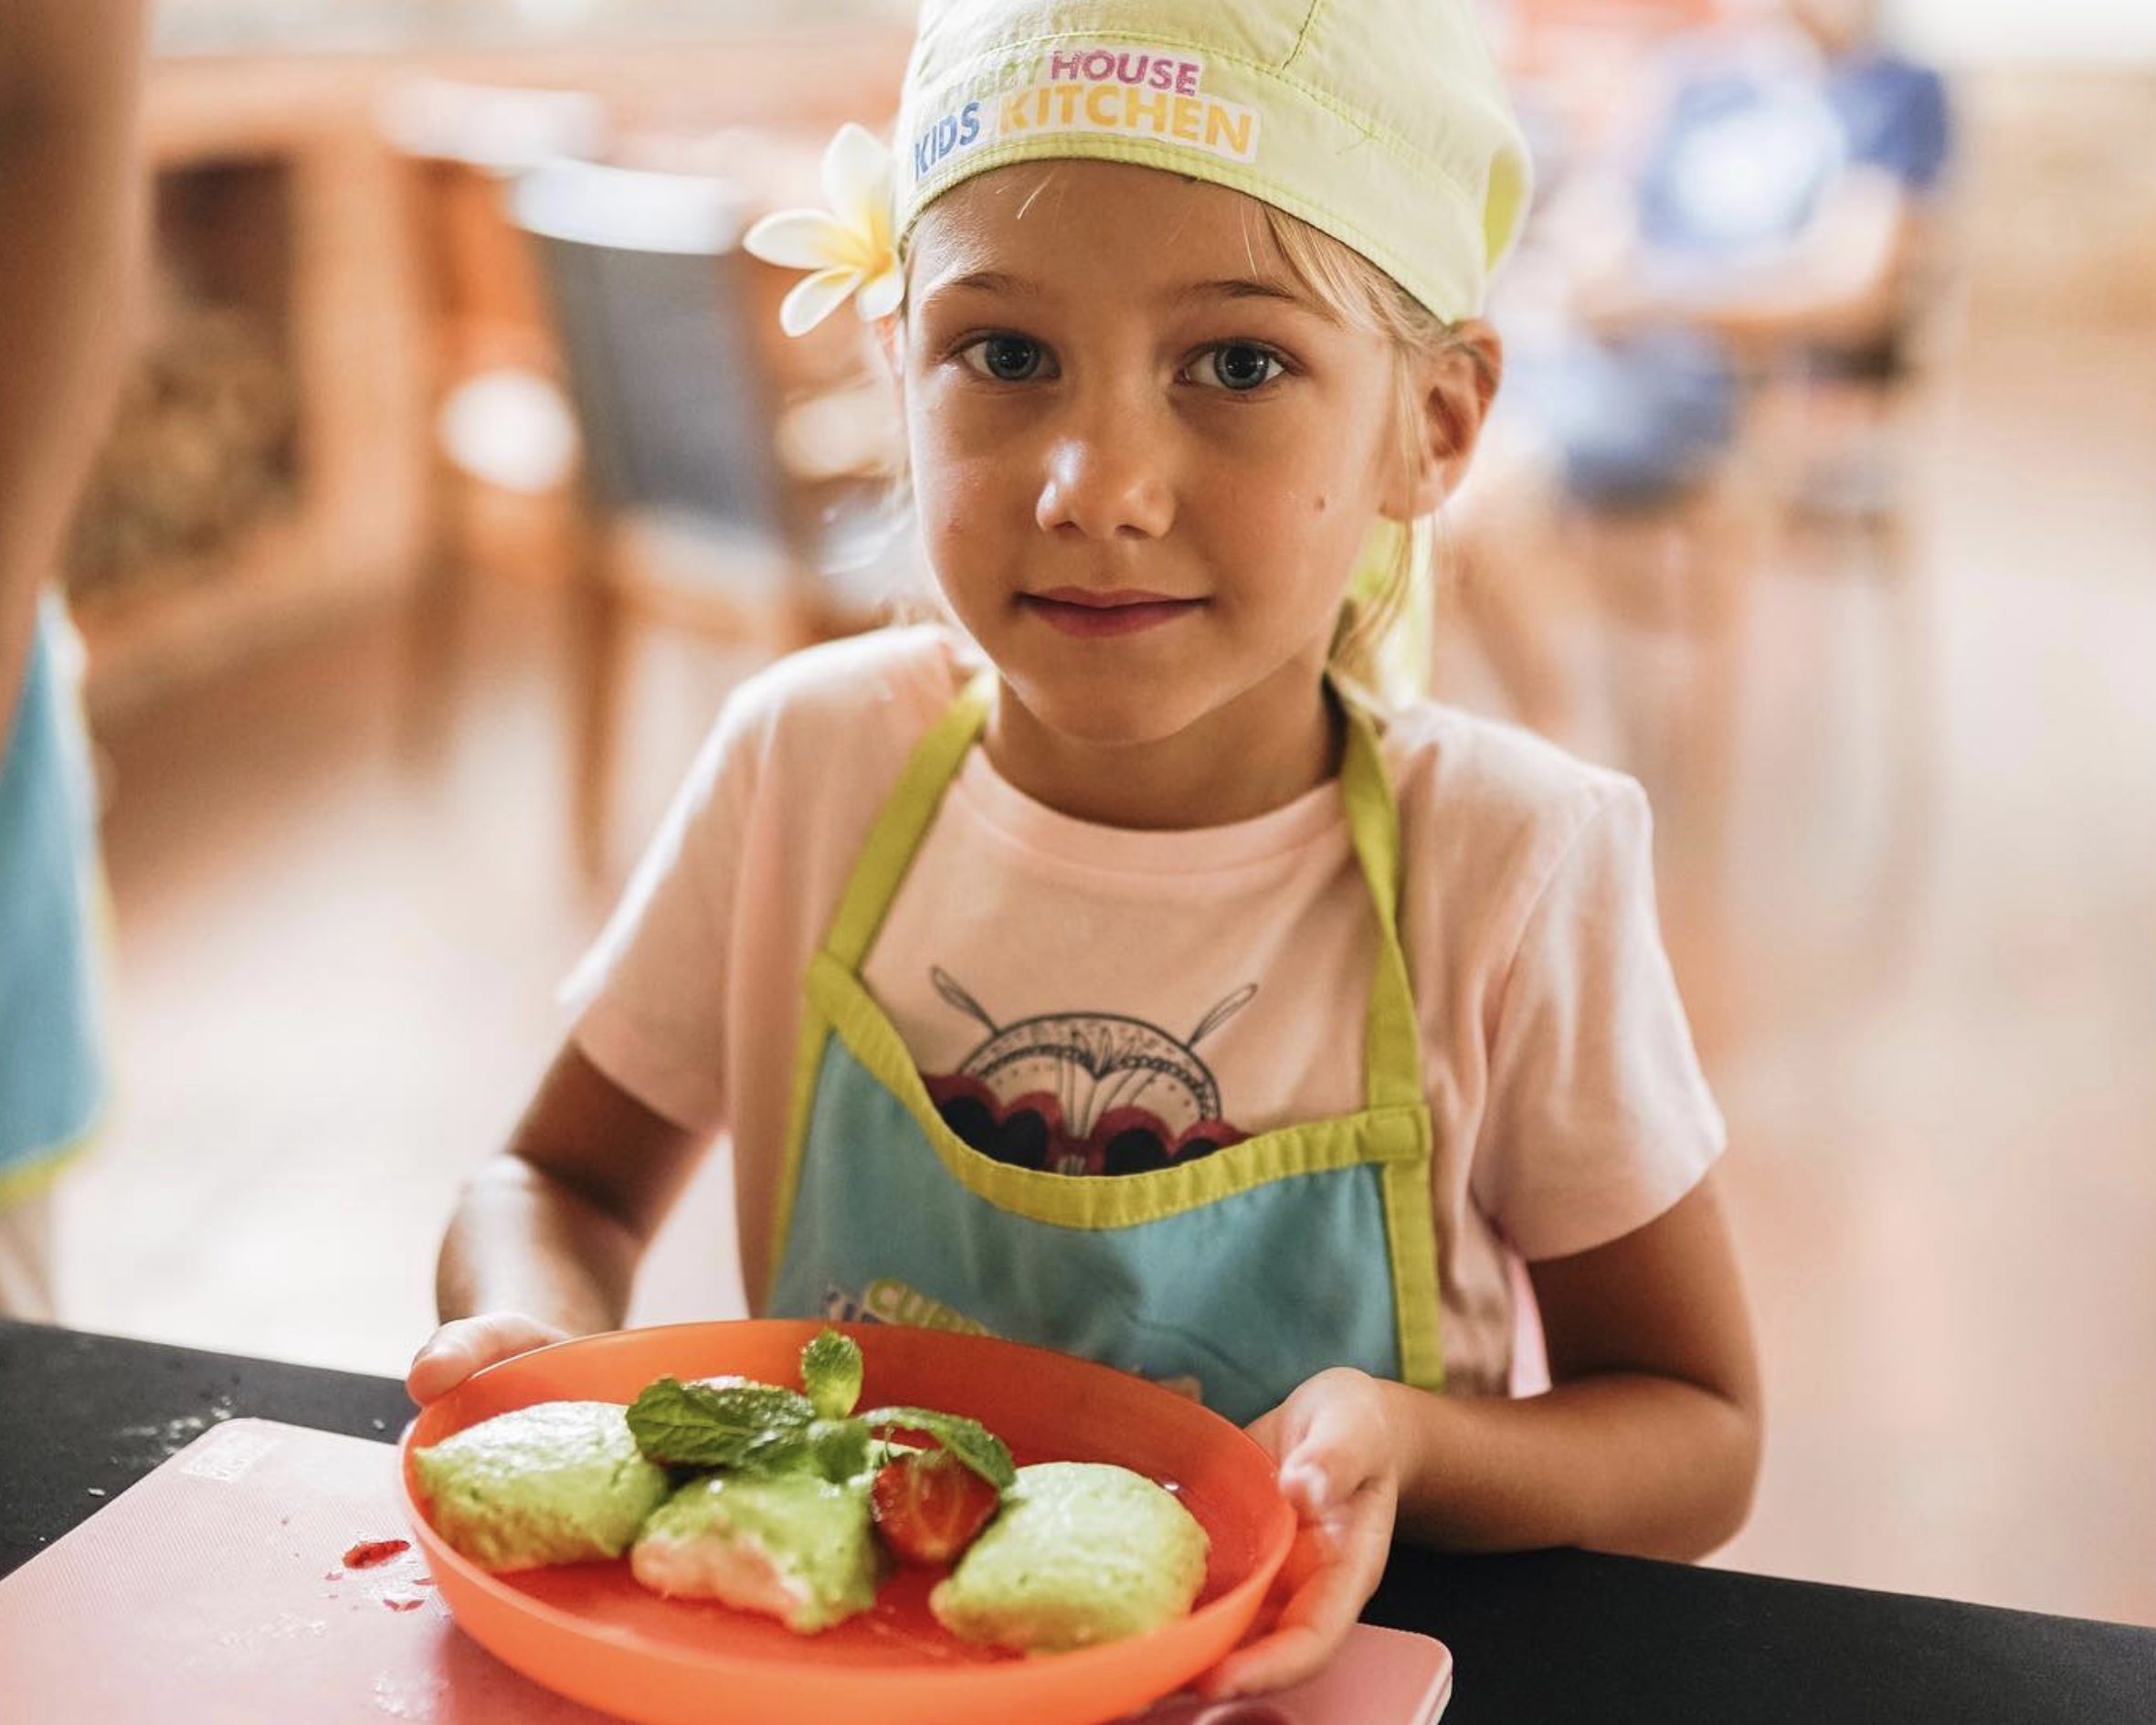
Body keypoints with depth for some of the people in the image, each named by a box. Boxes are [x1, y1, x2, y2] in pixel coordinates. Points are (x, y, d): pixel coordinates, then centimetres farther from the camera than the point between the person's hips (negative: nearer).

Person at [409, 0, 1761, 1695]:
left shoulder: (1513, 866, -16)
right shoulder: (808, 762, -9)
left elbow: (1698, 1443, -6)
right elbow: (562, 1182, 5)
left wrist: (1409, 1445, -27)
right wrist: (538, 1353, -17)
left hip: (1286, 1678, -1)